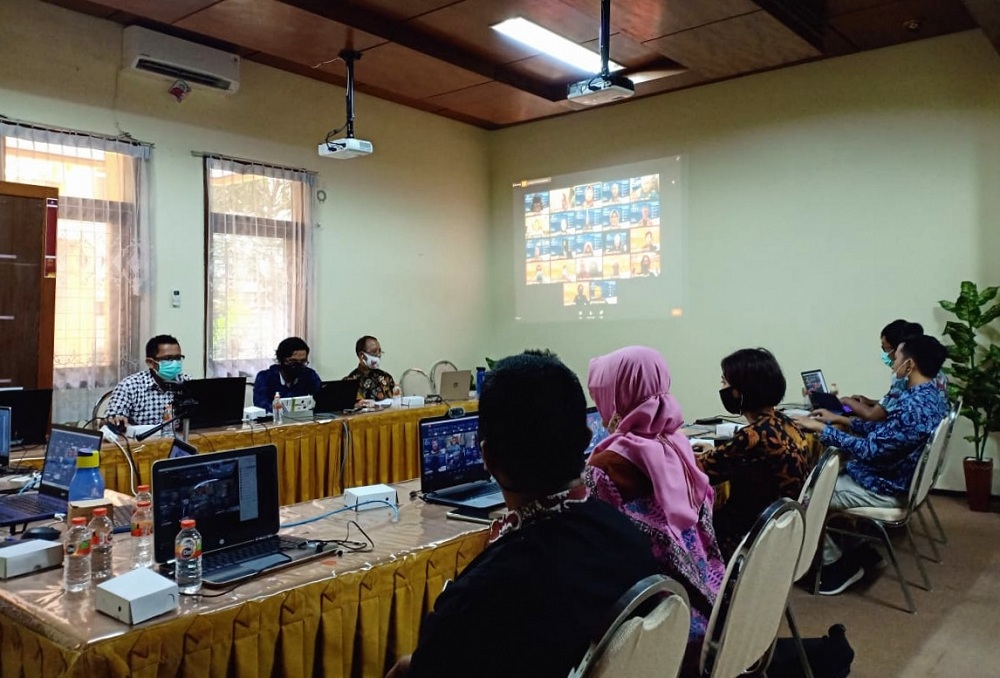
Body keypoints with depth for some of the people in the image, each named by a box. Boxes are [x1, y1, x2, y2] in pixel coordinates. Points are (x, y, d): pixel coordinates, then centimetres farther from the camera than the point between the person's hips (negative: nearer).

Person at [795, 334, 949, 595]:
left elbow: (869, 450, -29)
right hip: (897, 477, 10)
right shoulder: (932, 395, 3)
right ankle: (862, 548, 22)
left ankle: (838, 565, 9)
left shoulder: (913, 406, -30)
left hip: (885, 489, -10)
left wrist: (823, 429, -22)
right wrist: (842, 420, 8)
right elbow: (884, 432, 12)